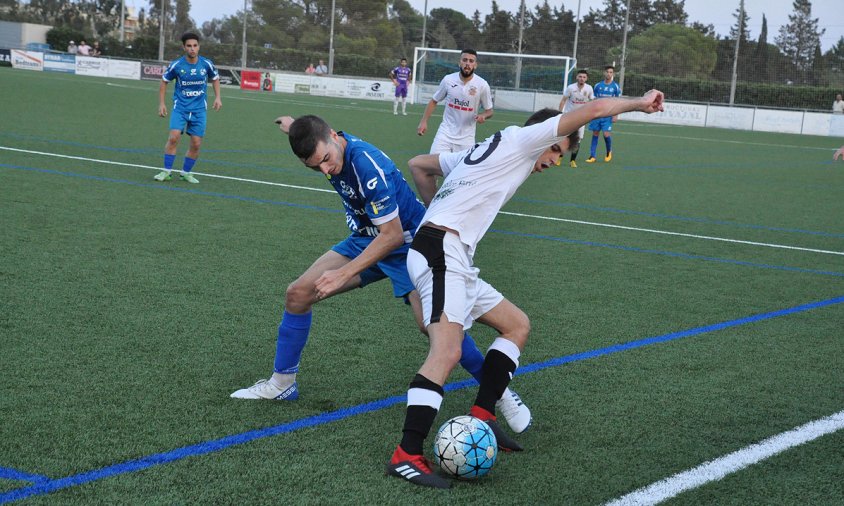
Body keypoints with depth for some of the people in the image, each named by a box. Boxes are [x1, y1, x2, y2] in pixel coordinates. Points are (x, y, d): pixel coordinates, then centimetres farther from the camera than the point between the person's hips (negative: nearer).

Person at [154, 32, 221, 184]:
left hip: (199, 109, 2)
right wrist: (161, 103, 3)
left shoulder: (206, 64, -5)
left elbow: (215, 78, 15)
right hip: (180, 107, -2)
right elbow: (164, 81, 7)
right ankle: (166, 171, -7)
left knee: (196, 144, -1)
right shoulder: (176, 65, -8)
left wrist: (217, 97, 3)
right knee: (174, 137, -18)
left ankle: (186, 172, 18)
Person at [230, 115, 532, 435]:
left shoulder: (369, 167, -34)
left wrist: (343, 274, -28)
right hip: (365, 239, 8)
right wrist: (295, 126, 36)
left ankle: (499, 392, -7)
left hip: (406, 243, -8)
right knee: (297, 295, 0)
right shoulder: (327, 148, -11)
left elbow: (393, 235, -29)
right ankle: (281, 384, 17)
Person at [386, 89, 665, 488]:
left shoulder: (479, 152, 26)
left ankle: (481, 415, 10)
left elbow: (418, 165, 34)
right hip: (440, 251, -10)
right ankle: (406, 456, -28)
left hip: (454, 262, 10)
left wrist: (439, 208, 38)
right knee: (447, 352, -23)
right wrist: (640, 103, 14)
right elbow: (594, 109, 1)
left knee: (517, 325, 16)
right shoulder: (518, 139, 3)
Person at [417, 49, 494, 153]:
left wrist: (483, 116, -20)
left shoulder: (482, 85, -8)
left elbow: (489, 111, 3)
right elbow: (434, 101, 10)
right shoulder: (448, 80, -4)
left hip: (466, 137, 0)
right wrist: (423, 121, 1)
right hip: (445, 133, 1)